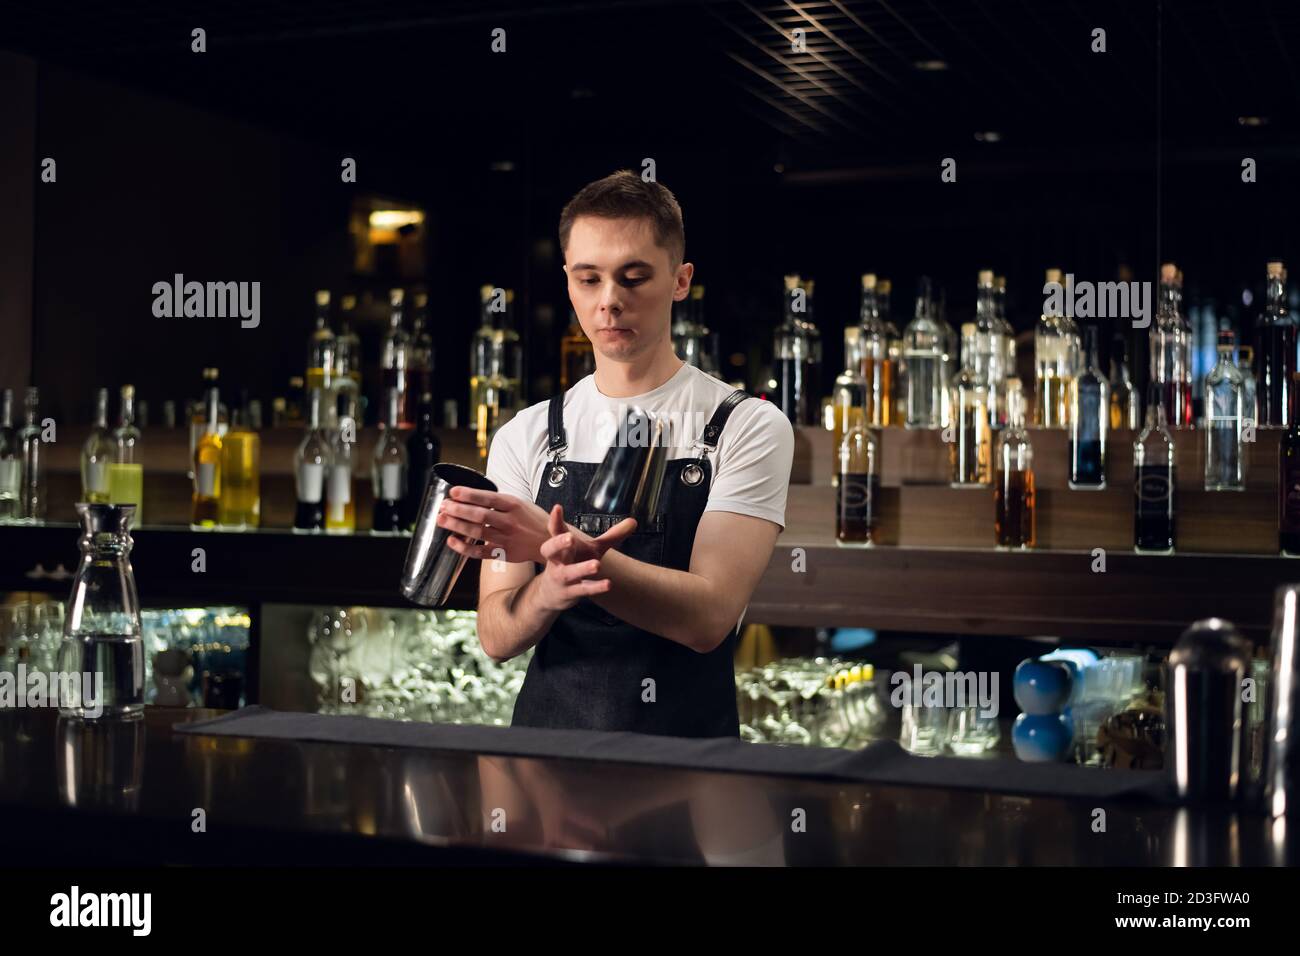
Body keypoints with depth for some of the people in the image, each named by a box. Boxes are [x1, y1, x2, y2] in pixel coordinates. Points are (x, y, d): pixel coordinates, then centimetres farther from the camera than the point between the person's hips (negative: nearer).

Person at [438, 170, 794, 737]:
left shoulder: (749, 427, -3)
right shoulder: (524, 438, 6)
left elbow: (709, 616, -14)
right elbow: (498, 638, 1)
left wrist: (564, 547, -26)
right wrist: (549, 588, -21)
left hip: (687, 741, -2)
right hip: (545, 737, 2)